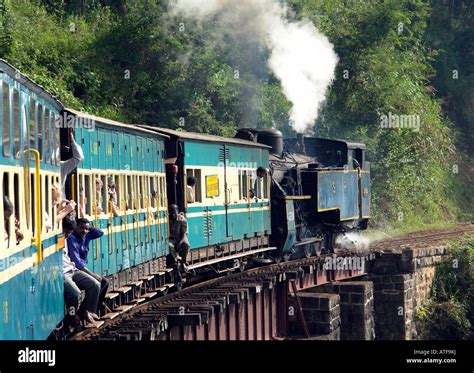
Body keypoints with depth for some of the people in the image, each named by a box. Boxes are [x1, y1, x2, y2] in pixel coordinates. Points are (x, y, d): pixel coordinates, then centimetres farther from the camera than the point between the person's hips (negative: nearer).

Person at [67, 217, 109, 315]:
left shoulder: (85, 236, 8)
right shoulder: (72, 238, -18)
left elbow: (100, 233, 21)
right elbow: (76, 261, -24)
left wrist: (89, 228, 5)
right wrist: (91, 274, -24)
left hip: (82, 270, 10)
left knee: (104, 282, 10)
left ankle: (94, 311, 9)